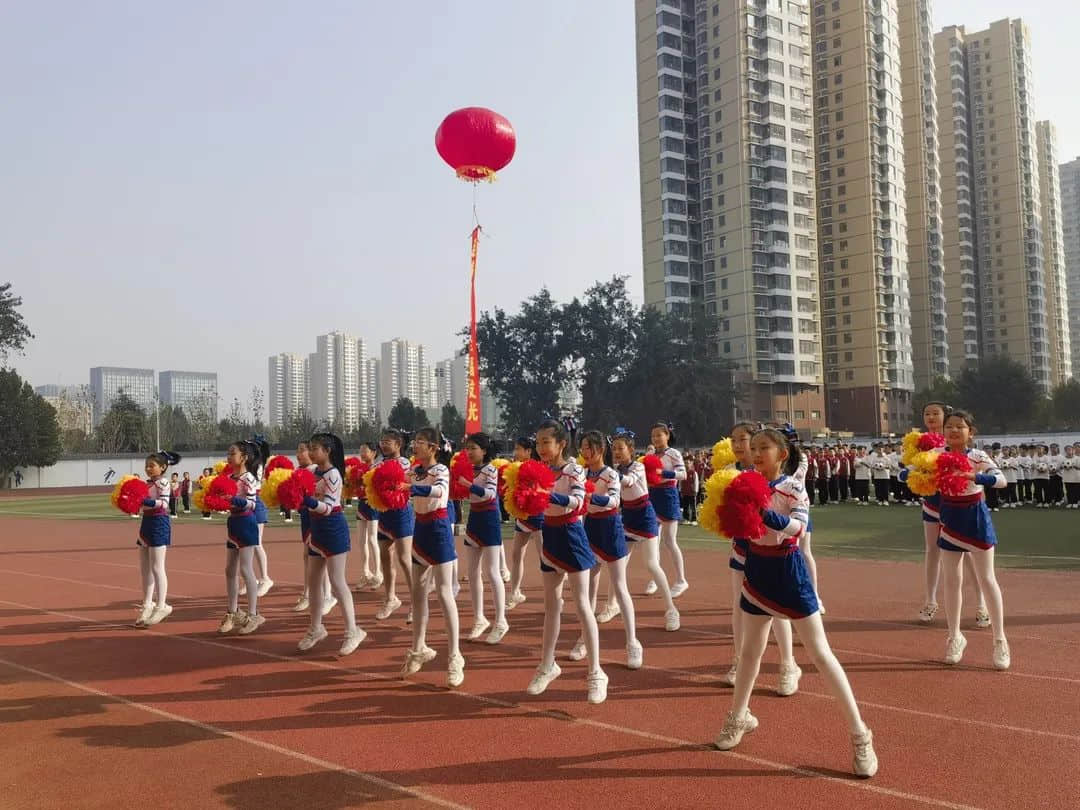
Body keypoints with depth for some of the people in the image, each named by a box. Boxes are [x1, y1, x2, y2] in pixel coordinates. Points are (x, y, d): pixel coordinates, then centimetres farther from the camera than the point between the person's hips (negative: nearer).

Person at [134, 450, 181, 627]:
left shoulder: (163, 483, -11)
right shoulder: (146, 483, 14)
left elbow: (164, 503, -22)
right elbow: (143, 504, 20)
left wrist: (149, 501, -35)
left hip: (159, 523, -9)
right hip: (146, 522, 9)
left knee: (157, 568, -8)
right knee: (144, 569, 11)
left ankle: (161, 606, -2)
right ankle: (147, 605, 19)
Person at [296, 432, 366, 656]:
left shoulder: (333, 474, -17)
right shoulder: (315, 472, 8)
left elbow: (328, 507, -22)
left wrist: (310, 502, -37)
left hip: (333, 530, -9)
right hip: (318, 530, 9)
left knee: (337, 582, -8)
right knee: (313, 581, 13)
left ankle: (352, 631, -1)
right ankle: (316, 628, 26)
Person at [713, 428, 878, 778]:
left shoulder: (793, 489, -13)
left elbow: (798, 526, -29)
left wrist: (764, 512, -40)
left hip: (788, 573, -5)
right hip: (758, 572, 5)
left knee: (820, 654, -3)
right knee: (750, 650, 18)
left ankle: (860, 735, 6)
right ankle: (739, 716, 38)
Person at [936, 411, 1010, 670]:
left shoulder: (978, 457, -13)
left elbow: (1001, 479, -27)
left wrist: (973, 476, -42)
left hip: (975, 517, -3)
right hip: (950, 519, 3)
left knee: (987, 580, 2)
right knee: (951, 581, 8)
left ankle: (1000, 639, 13)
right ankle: (955, 636, 22)